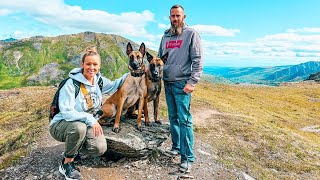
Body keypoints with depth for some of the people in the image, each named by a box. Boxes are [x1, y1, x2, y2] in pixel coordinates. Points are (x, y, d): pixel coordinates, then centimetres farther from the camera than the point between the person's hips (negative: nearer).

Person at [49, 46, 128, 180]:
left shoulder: (99, 80, -5)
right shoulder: (71, 84, -23)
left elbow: (113, 86, 14)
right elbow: (66, 112, -27)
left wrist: (130, 74, 6)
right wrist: (90, 119, -33)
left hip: (87, 123, 5)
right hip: (61, 124, -4)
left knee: (100, 148, -20)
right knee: (79, 127, -40)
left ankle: (73, 146, 13)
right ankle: (66, 164, -12)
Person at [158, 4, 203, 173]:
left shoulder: (191, 34, -2)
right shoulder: (166, 36, 15)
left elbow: (197, 60, -8)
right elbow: (160, 57, 23)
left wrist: (192, 82, -16)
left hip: (182, 83, -6)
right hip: (167, 83, 6)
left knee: (184, 120, -7)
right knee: (173, 117, 14)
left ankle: (187, 158, 2)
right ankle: (176, 146, 29)